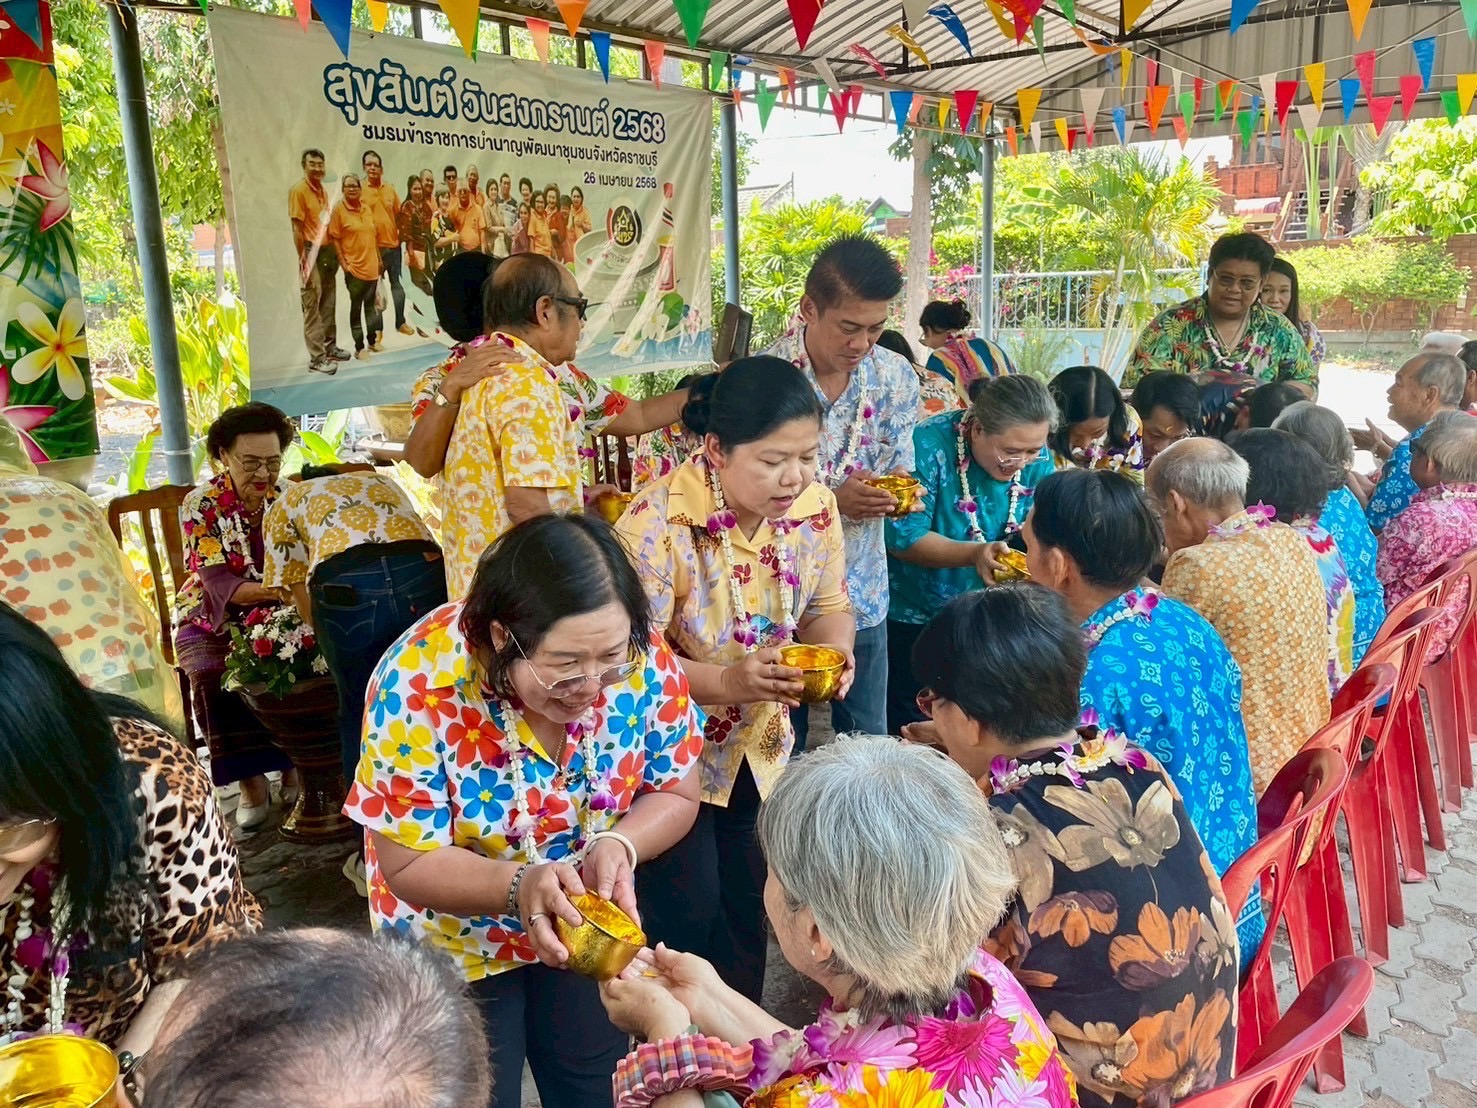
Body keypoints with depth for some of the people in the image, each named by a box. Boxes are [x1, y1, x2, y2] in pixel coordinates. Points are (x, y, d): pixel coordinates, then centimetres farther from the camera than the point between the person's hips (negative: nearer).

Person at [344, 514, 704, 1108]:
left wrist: (617, 846, -30)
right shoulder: (420, 686, -32)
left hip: (586, 922, 3)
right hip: (455, 944, -3)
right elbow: (409, 864, -24)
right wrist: (520, 884, -40)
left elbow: (673, 794, -10)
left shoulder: (643, 657, -24)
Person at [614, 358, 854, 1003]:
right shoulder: (658, 521, -27)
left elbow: (827, 607, 5)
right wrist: (725, 682, -35)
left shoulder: (814, 507, -10)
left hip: (763, 749, 5)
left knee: (750, 908, 20)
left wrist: (836, 654, -17)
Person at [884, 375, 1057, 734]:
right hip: (911, 616, -5)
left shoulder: (1037, 457, -9)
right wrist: (976, 554, -38)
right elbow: (903, 539, -26)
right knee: (912, 730, 7)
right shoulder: (928, 447, -26)